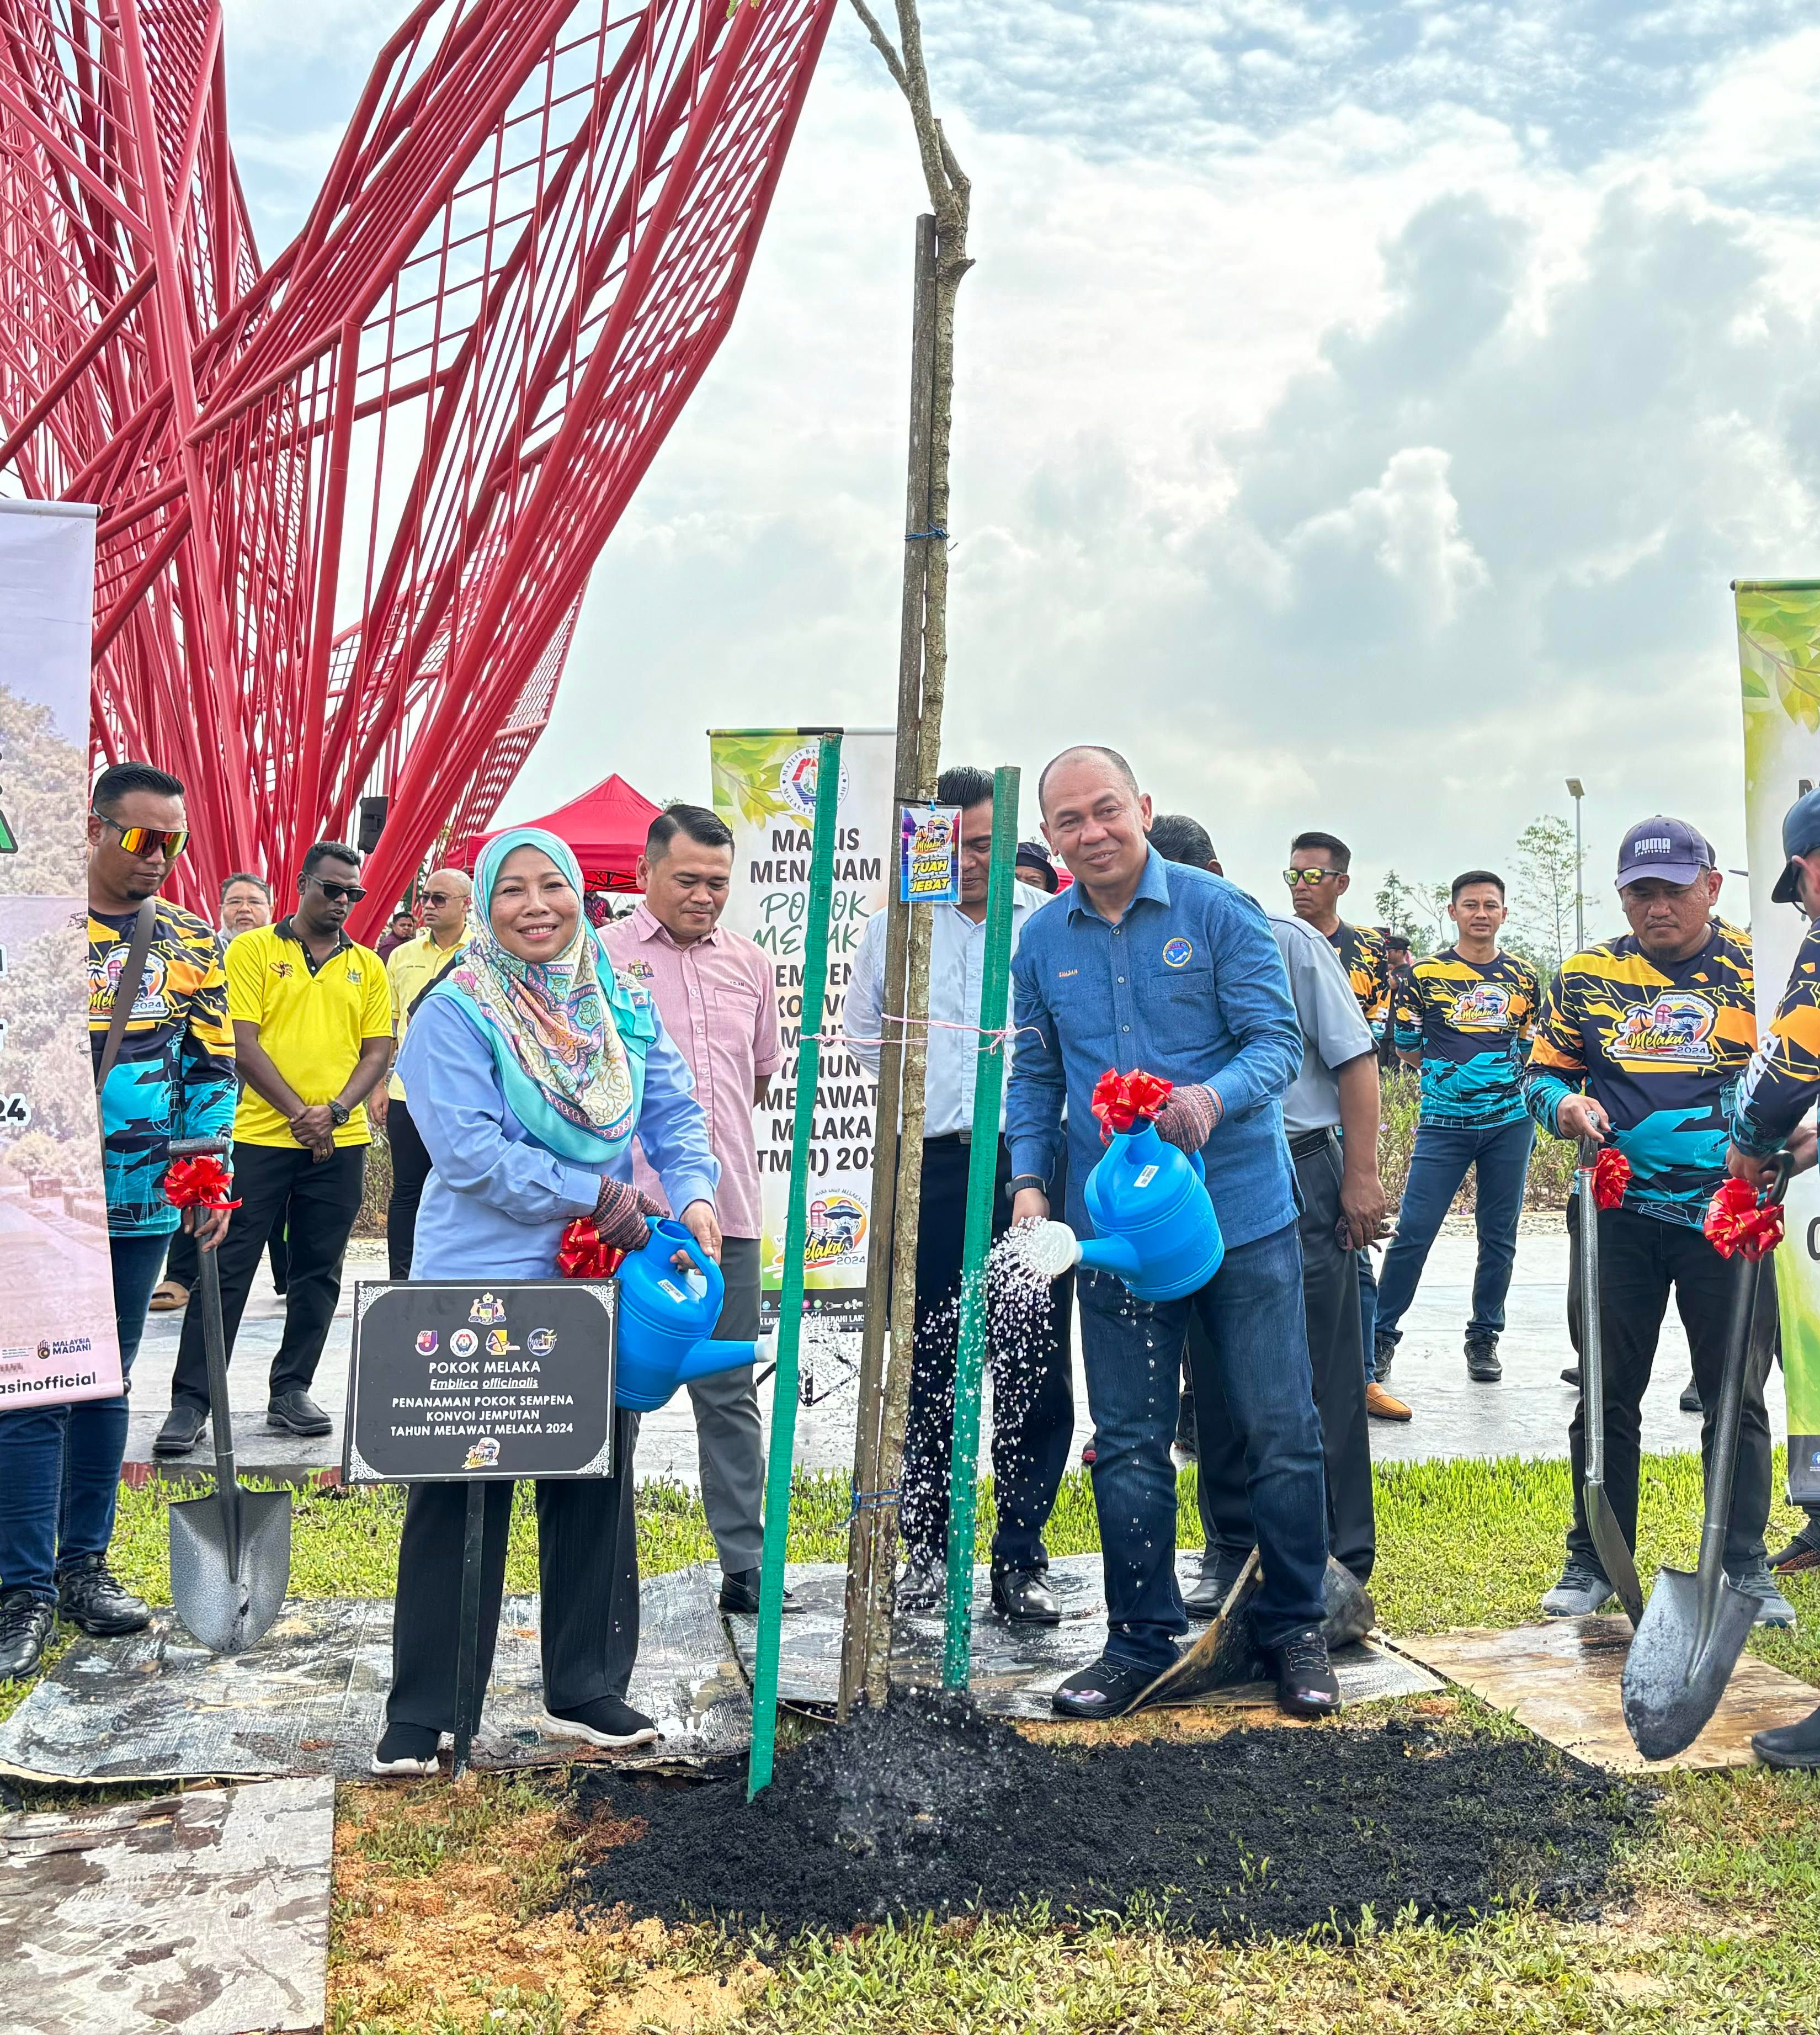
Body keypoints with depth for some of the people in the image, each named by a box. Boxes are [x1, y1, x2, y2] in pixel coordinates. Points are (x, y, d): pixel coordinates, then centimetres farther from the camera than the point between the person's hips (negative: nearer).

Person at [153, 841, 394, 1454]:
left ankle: (291, 1391, 20)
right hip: (259, 1136, -4)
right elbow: (243, 1043, -7)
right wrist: (298, 1114, -13)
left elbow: (378, 1051, 7)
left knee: (318, 1273, 9)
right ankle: (190, 1401, 3)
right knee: (226, 1270, -2)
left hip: (341, 1144, 4)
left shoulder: (367, 966, 11)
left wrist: (335, 1111, -10)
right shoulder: (253, 950, 0)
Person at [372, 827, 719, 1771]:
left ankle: (584, 1689, 29)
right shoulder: (454, 1015, -10)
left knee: (596, 1488, 13)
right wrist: (598, 1199, -19)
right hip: (477, 1288, -5)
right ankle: (421, 1711, 16)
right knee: (458, 1500, 2)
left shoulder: (623, 1008, 7)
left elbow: (675, 1111, 7)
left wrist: (693, 1192, -13)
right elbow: (472, 1153, -18)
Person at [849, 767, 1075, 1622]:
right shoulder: (893, 927, 8)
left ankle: (1021, 1558, 13)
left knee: (1035, 1370, 2)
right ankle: (927, 1548, 21)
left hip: (1030, 1163, -1)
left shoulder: (1055, 926, 2)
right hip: (927, 1169, 2)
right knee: (926, 1366, 8)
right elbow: (863, 1028, 23)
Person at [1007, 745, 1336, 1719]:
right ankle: (1140, 1640, 21)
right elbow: (1035, 1076, 15)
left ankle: (1295, 1631, 21)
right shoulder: (1042, 941, 7)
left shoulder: (1218, 909, -4)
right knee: (1128, 1445, 7)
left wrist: (1215, 1097, -28)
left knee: (1279, 1430, 4)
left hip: (1242, 1212, -2)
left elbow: (1278, 1039, -8)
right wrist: (1030, 1180, 1)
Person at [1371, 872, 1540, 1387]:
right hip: (1444, 1125, -3)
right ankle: (1381, 1335, 5)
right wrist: (1447, 1074, 5)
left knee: (1498, 1237, 8)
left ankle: (1484, 1337, 21)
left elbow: (1530, 1051, 18)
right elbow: (1405, 1048, 7)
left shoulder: (1523, 979, 8)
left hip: (1509, 1123, 3)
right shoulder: (1425, 975, 0)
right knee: (1414, 1232, -6)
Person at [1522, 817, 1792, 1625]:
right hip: (1620, 1215, 1)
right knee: (1607, 1393, 7)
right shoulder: (1586, 975, 5)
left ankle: (1745, 1565, 20)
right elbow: (1542, 1069, 11)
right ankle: (1593, 1561, 19)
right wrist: (1564, 1104, -12)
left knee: (1737, 1396, 6)